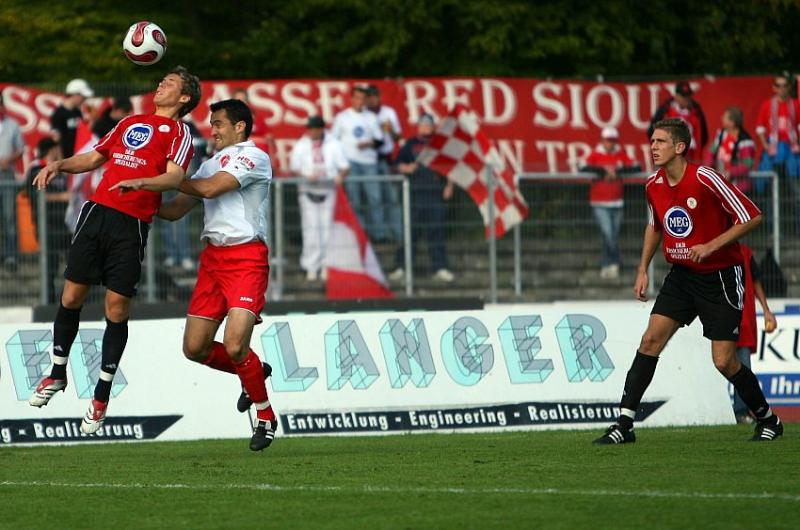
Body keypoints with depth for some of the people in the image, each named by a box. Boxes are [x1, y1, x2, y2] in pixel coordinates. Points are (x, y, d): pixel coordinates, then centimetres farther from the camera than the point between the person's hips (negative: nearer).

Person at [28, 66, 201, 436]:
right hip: (98, 210, 5)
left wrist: (140, 182, -30)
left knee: (116, 308, -5)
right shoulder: (131, 123, 23)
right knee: (71, 295, 1)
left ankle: (102, 395, 5)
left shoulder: (178, 133, 5)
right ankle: (57, 374, 18)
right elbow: (94, 158, 29)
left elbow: (175, 175, -12)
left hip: (132, 225, -5)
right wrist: (59, 165, 11)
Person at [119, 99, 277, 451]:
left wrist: (151, 181, -13)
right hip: (212, 258, 8)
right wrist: (138, 197, 8)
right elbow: (175, 211, 22)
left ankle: (265, 415, 4)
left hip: (246, 257, -8)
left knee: (234, 345, -18)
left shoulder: (253, 157, -5)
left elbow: (209, 188, -17)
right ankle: (254, 372, 28)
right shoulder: (210, 164, 22)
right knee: (195, 349, 1)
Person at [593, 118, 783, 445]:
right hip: (681, 276, 6)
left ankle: (768, 421, 16)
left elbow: (752, 217, -17)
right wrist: (643, 270, 14)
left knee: (724, 361, -7)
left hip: (720, 277, -6)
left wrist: (711, 245, -23)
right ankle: (624, 424, -8)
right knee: (651, 340, -9)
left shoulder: (705, 179, -20)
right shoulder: (653, 186, 0)